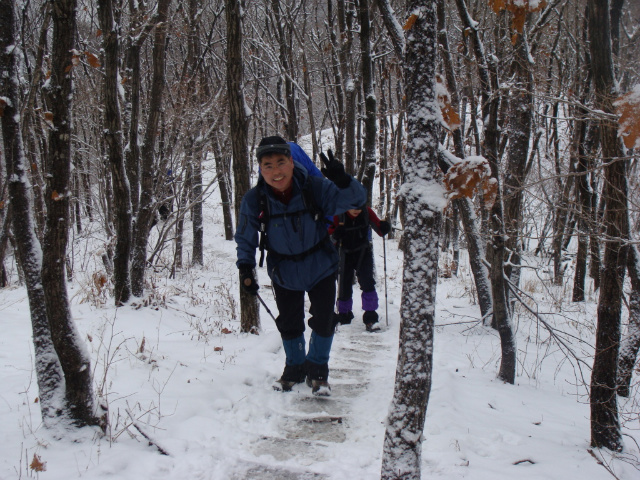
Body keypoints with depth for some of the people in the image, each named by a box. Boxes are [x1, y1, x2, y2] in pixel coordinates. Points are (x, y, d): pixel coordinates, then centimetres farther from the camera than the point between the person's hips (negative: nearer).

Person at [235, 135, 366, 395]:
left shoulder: (315, 187, -25)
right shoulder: (254, 200, -20)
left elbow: (355, 199, -27)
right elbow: (245, 237, -4)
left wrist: (342, 181, -47)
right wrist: (245, 268, -13)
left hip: (320, 267, -1)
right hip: (284, 273, 1)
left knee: (323, 320, 2)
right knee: (289, 323, 14)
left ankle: (318, 369, 28)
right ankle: (295, 368, 40)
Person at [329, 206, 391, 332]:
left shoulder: (367, 212, -14)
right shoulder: (338, 214, -17)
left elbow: (380, 229, -7)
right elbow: (330, 233, -9)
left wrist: (384, 227, -30)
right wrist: (335, 234, -32)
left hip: (363, 252, 0)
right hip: (345, 253, 0)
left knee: (367, 282, -15)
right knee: (344, 285, 6)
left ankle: (370, 318, -10)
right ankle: (344, 314, 30)